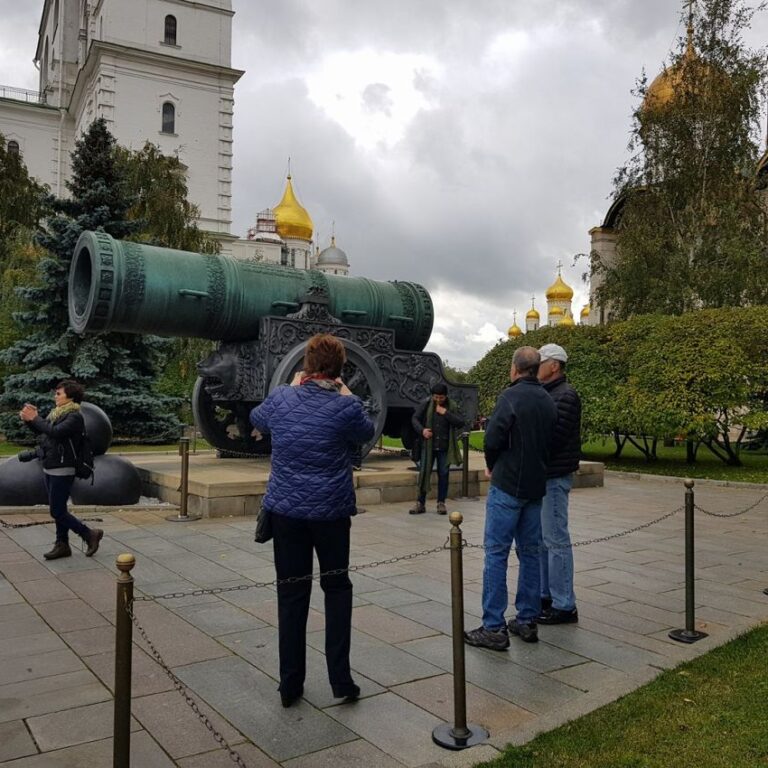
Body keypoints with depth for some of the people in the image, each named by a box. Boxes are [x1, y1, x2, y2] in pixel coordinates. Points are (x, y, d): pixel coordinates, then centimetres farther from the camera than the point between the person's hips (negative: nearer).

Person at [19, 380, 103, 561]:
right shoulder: (57, 413, 11)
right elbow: (41, 430, 17)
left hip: (62, 470, -9)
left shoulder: (75, 416, -15)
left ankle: (90, 534, 7)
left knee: (57, 511, -6)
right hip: (50, 469, 9)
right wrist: (29, 419, -1)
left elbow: (55, 431, -28)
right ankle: (62, 545, 23)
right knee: (58, 510, 14)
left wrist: (35, 418, -20)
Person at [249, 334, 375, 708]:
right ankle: (340, 678, 13)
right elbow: (367, 433, 11)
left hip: (286, 509, 2)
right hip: (331, 511, -2)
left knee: (292, 592, 10)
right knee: (337, 588, 14)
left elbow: (256, 419, 20)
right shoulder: (346, 406, -10)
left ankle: (290, 684, 17)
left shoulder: (280, 399, -3)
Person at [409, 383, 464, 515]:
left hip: (444, 447, 1)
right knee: (424, 473, 0)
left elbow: (460, 423, -7)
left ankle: (441, 503, 15)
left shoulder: (450, 407, 2)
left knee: (443, 474, 4)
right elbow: (414, 418, 3)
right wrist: (422, 430, -15)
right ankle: (420, 503, 8)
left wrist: (446, 413, -15)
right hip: (428, 445, -1)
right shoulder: (426, 404, 0)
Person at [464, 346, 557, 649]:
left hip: (507, 485, -7)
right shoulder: (548, 401, 9)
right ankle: (527, 621, 19)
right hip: (536, 486, 7)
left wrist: (491, 466, 2)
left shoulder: (510, 396, -13)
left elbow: (493, 439, -16)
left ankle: (493, 628, -2)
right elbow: (549, 441, 11)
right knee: (530, 553, 13)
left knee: (496, 553, -3)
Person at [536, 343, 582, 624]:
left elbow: (552, 438, -22)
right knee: (540, 539, 15)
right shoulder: (547, 394, 16)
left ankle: (564, 606, 5)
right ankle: (545, 596, 26)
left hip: (554, 477, -10)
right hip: (541, 477, 10)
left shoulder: (565, 396, -14)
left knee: (556, 540, -4)